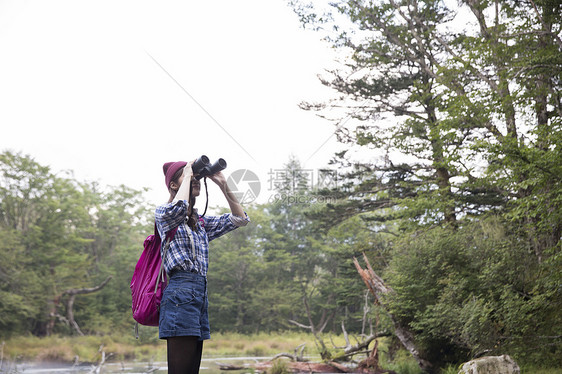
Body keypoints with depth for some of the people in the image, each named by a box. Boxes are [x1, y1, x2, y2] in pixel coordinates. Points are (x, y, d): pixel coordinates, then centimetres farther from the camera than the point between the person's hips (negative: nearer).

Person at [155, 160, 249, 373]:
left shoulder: (202, 223, 23)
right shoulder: (164, 214, 4)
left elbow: (240, 219, 20)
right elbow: (178, 208, -21)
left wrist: (223, 185, 13)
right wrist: (187, 175, -5)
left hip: (201, 294, 8)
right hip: (180, 293, -8)